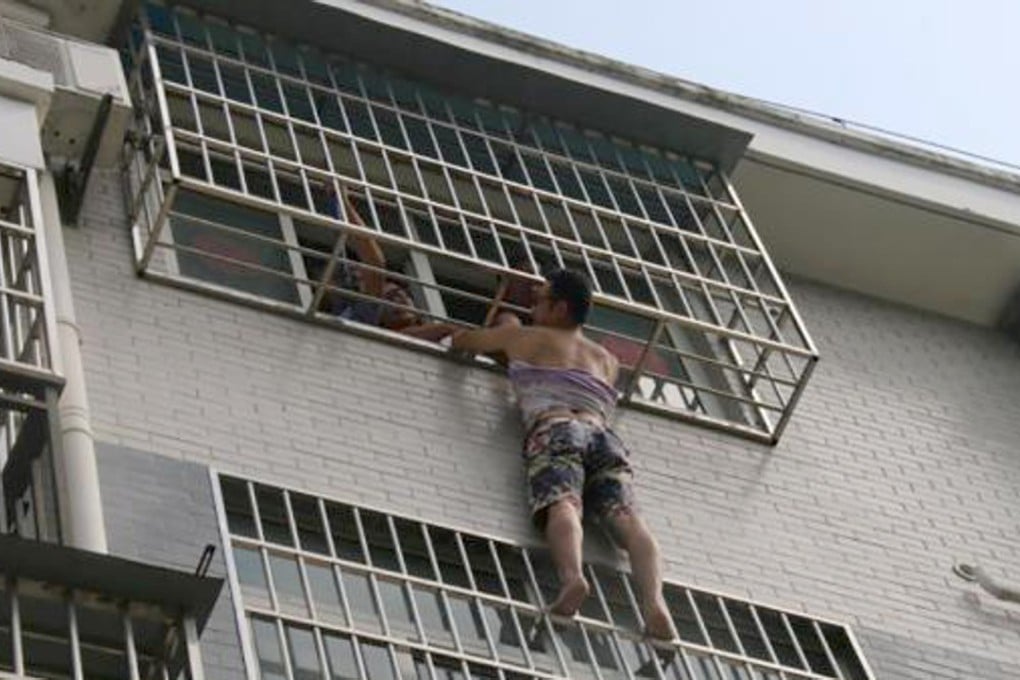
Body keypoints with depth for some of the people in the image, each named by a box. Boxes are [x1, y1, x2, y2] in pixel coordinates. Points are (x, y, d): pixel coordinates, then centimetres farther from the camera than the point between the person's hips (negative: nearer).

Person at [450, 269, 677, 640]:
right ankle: (654, 599, -46)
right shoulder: (607, 359, 37)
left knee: (561, 504, -28)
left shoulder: (525, 337, 27)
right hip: (604, 435, 3)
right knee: (626, 516, -19)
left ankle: (572, 576, -60)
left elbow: (461, 340, 41)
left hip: (555, 429, -3)